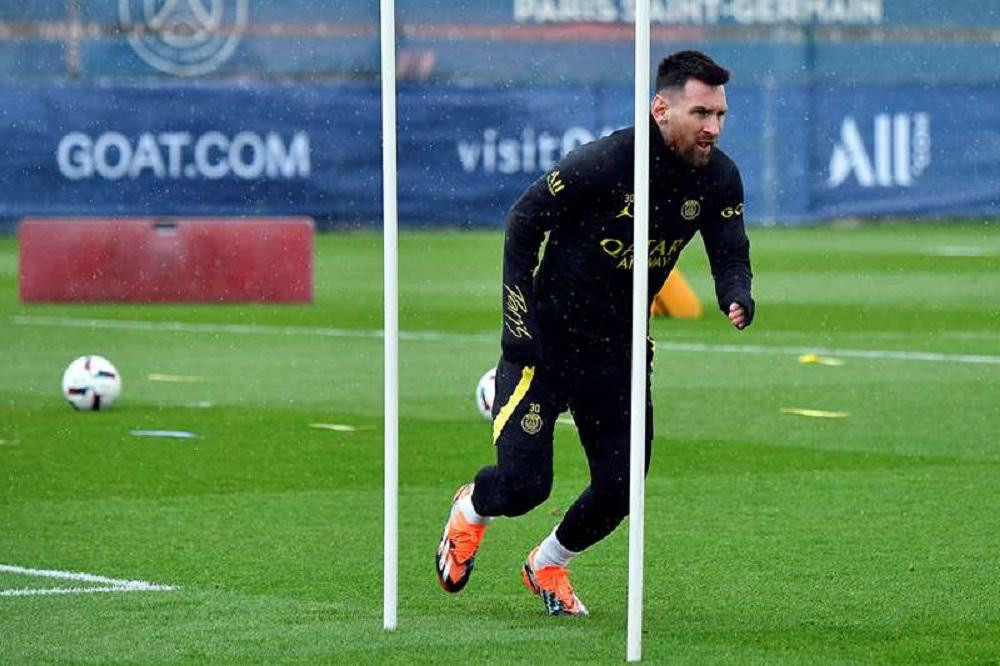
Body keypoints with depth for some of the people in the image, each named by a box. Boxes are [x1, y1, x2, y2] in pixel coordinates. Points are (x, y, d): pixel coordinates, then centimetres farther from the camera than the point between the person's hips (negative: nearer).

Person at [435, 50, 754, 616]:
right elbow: (524, 222, -12)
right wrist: (518, 322, -14)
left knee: (620, 489, -1)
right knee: (524, 483, -12)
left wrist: (737, 297, -26)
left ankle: (549, 564, 30)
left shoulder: (718, 177, -9)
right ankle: (472, 510, 27)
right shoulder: (603, 163, -24)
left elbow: (731, 256, -1)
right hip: (547, 337, -5)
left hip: (619, 350, 5)